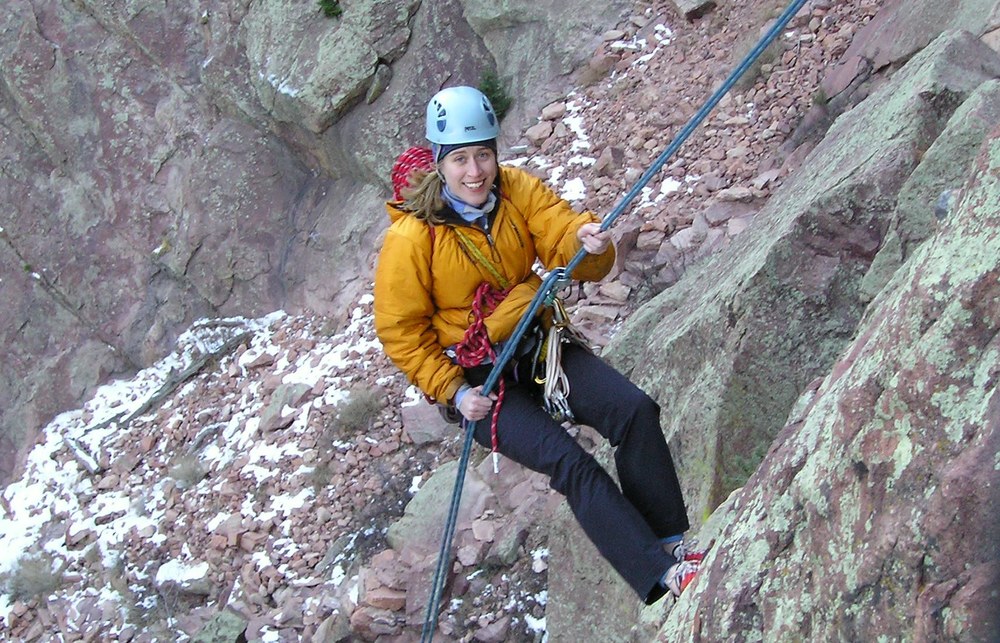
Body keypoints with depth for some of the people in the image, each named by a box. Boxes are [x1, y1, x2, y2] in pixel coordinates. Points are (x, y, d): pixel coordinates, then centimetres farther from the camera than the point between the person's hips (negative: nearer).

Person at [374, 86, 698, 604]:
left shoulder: (519, 191, -5)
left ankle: (670, 541, -8)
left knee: (635, 409, -17)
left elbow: (565, 244, -15)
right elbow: (401, 331, -8)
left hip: (538, 346, 5)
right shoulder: (410, 239, -16)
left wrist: (587, 241, -39)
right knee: (569, 461, -23)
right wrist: (453, 391, -14)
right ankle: (660, 578, -23)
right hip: (475, 378, -4)